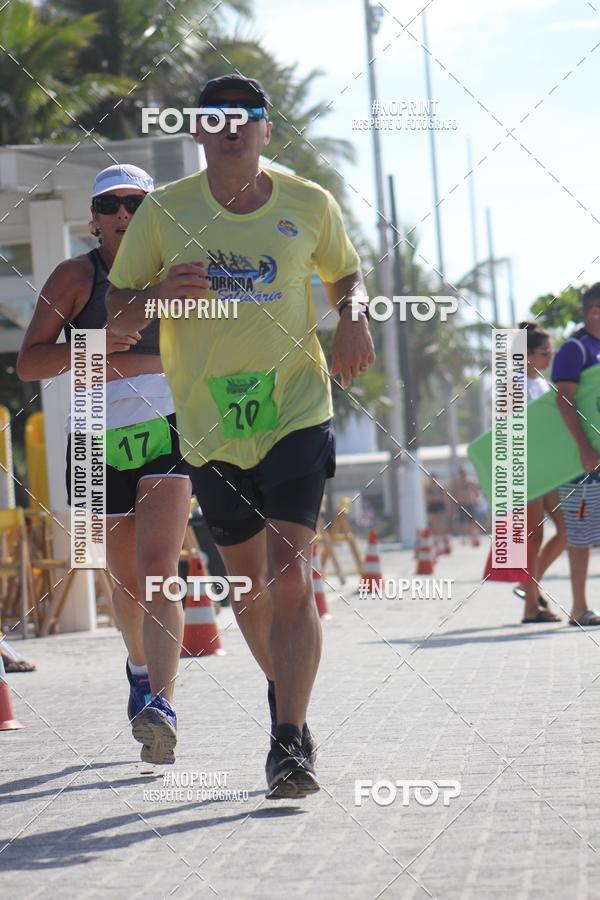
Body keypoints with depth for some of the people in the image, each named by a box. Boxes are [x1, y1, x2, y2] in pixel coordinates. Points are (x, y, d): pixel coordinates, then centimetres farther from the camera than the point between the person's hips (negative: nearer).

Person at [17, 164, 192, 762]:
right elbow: (27, 364, -11)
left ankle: (160, 704, -28)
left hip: (166, 433, -1)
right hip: (101, 442, 1)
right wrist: (83, 349, -26)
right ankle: (141, 668, 46)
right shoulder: (76, 276, -2)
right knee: (125, 581, 16)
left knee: (157, 571, -20)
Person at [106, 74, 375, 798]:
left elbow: (345, 276, 20)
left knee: (290, 576, -16)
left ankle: (291, 742, -13)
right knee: (249, 583, 12)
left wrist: (354, 319, -2)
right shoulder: (165, 211, 1)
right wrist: (162, 293, -17)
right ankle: (283, 693, 40)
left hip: (297, 410, -1)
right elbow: (115, 315, 5)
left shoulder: (309, 206, 3)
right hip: (209, 425, 2)